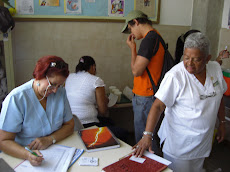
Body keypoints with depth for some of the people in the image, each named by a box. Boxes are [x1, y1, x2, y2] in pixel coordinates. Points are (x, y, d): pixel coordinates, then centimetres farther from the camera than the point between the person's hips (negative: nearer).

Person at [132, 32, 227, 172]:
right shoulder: (175, 75, -23)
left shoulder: (216, 68, -4)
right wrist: (147, 135, -32)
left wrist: (222, 122, 16)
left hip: (204, 140, 6)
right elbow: (158, 106, -25)